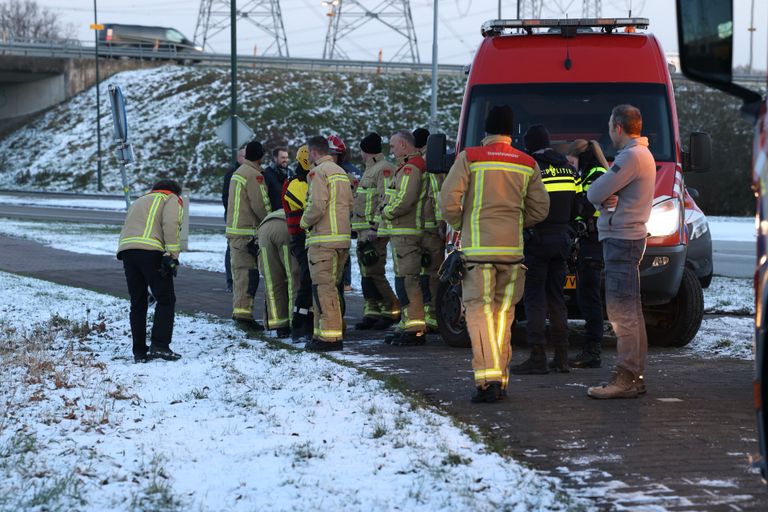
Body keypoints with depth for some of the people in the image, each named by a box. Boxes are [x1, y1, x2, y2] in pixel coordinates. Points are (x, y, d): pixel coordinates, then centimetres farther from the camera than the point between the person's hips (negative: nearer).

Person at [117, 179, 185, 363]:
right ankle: (159, 346, -9)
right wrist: (172, 257, -9)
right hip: (151, 250, -6)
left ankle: (139, 352, 10)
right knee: (166, 300, 1)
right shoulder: (172, 200, 15)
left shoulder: (138, 201, 37)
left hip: (126, 250, 6)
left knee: (137, 303, 11)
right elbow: (171, 225, -5)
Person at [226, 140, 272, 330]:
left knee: (240, 271, 14)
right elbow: (261, 205, -16)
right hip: (247, 231, -10)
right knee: (248, 272, -10)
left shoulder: (238, 172, 19)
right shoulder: (254, 175, -12)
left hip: (234, 228, 10)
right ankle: (243, 312, -15)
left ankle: (239, 310, 17)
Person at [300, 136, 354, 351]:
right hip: (343, 237, 9)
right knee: (330, 287, 15)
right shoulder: (341, 173, 19)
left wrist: (305, 222, -2)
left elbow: (317, 206, -18)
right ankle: (323, 333, 20)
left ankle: (329, 336, -13)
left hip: (323, 239, -9)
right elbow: (350, 205, 19)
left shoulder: (318, 172, -10)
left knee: (323, 287, -9)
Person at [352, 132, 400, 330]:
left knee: (373, 273, -12)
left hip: (374, 232, -10)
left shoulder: (384, 169, -11)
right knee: (366, 274, 9)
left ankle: (391, 310, -5)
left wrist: (375, 228, -23)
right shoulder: (370, 169, 22)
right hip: (364, 231, 10)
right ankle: (372, 312, 13)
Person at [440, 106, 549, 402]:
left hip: (478, 247, -3)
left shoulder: (469, 158, -3)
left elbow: (448, 201, -8)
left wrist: (459, 224, 10)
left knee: (479, 311, -3)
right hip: (513, 248, 3)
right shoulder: (527, 165, 7)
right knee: (504, 312, 11)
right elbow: (540, 208, 9)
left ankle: (488, 377, -16)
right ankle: (500, 380, 11)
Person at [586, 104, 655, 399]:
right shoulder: (641, 154, 19)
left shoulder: (632, 157, -15)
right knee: (631, 312, 13)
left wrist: (602, 197, 4)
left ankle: (625, 379, -13)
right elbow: (599, 193, 14)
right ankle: (634, 376, 17)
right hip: (628, 238, 11)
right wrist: (607, 199, -8)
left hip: (621, 240, -11)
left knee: (622, 311, -11)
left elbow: (594, 193, -18)